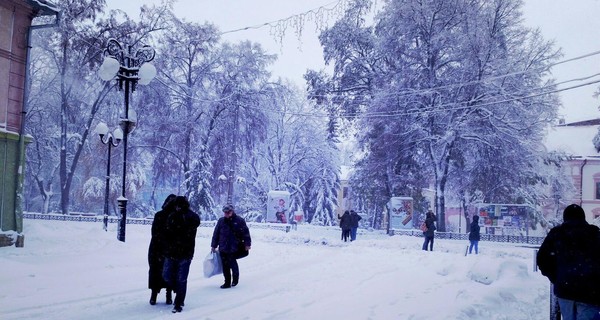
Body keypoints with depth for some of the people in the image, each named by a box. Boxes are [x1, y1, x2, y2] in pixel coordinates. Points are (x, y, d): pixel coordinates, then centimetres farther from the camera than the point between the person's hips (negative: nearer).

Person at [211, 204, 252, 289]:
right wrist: (213, 245, 15)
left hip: (234, 248, -4)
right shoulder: (221, 221, 9)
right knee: (225, 266, 5)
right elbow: (216, 233, 14)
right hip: (223, 248, 4)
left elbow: (245, 232, -1)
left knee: (233, 264, -5)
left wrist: (247, 244, -5)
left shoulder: (239, 220, -2)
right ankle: (227, 282, 15)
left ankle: (235, 279, 20)